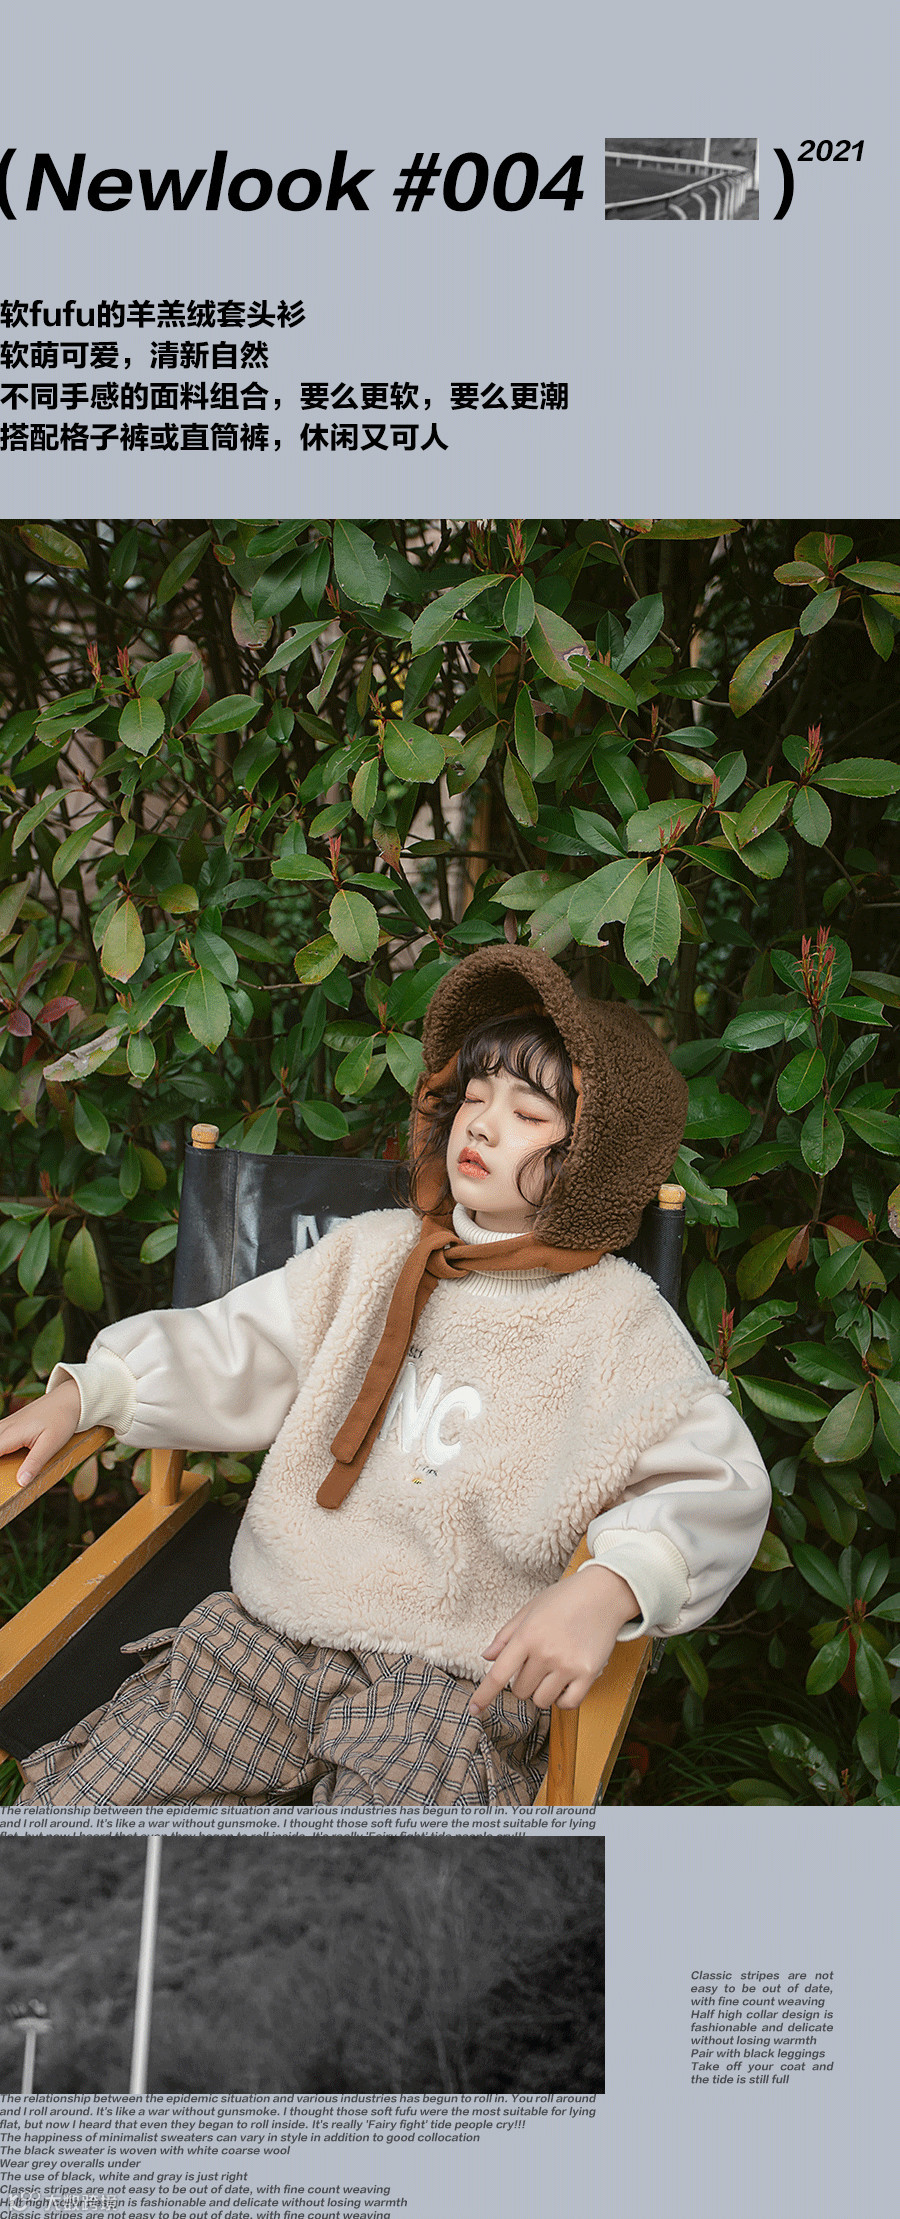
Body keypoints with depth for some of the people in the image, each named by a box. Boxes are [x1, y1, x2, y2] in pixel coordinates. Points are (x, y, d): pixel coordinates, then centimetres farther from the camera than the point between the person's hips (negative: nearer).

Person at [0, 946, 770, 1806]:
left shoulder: (619, 1321, -3)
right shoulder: (372, 1253, 10)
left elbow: (716, 1482, -12)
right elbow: (234, 1351, 13)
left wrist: (608, 1589, -29)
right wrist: (82, 1393, 1)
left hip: (456, 1677, -3)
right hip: (264, 1631, 4)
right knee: (71, 1799, -6)